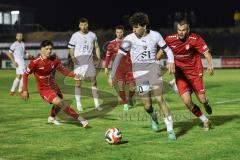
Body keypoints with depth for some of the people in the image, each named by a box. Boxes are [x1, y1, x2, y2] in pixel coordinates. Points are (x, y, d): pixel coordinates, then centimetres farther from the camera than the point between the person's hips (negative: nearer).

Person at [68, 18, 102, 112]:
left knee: (93, 80, -1)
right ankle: (78, 104, 7)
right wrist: (72, 57, -17)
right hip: (78, 61, -2)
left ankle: (96, 103, 5)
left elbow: (96, 47, 16)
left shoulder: (92, 35, 8)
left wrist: (99, 57, 3)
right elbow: (71, 49, 1)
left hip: (89, 60, 2)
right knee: (78, 82, -1)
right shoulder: (75, 36, -1)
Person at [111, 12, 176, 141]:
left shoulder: (155, 36, -1)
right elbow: (119, 56, -5)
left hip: (153, 67, 0)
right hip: (139, 72, 1)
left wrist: (171, 62, -10)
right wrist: (112, 75, -9)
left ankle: (170, 130, -7)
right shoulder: (129, 39, -5)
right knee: (147, 106, 2)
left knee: (160, 98, -16)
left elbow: (167, 49, 10)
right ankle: (153, 117, 39)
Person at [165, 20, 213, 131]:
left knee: (202, 100, -3)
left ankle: (206, 103, 39)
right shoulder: (170, 39, -8)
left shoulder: (195, 39, -15)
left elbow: (206, 53, -19)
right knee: (187, 101, -13)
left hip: (195, 73, -1)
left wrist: (210, 65, -37)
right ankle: (205, 121, 10)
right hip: (180, 74, 2)